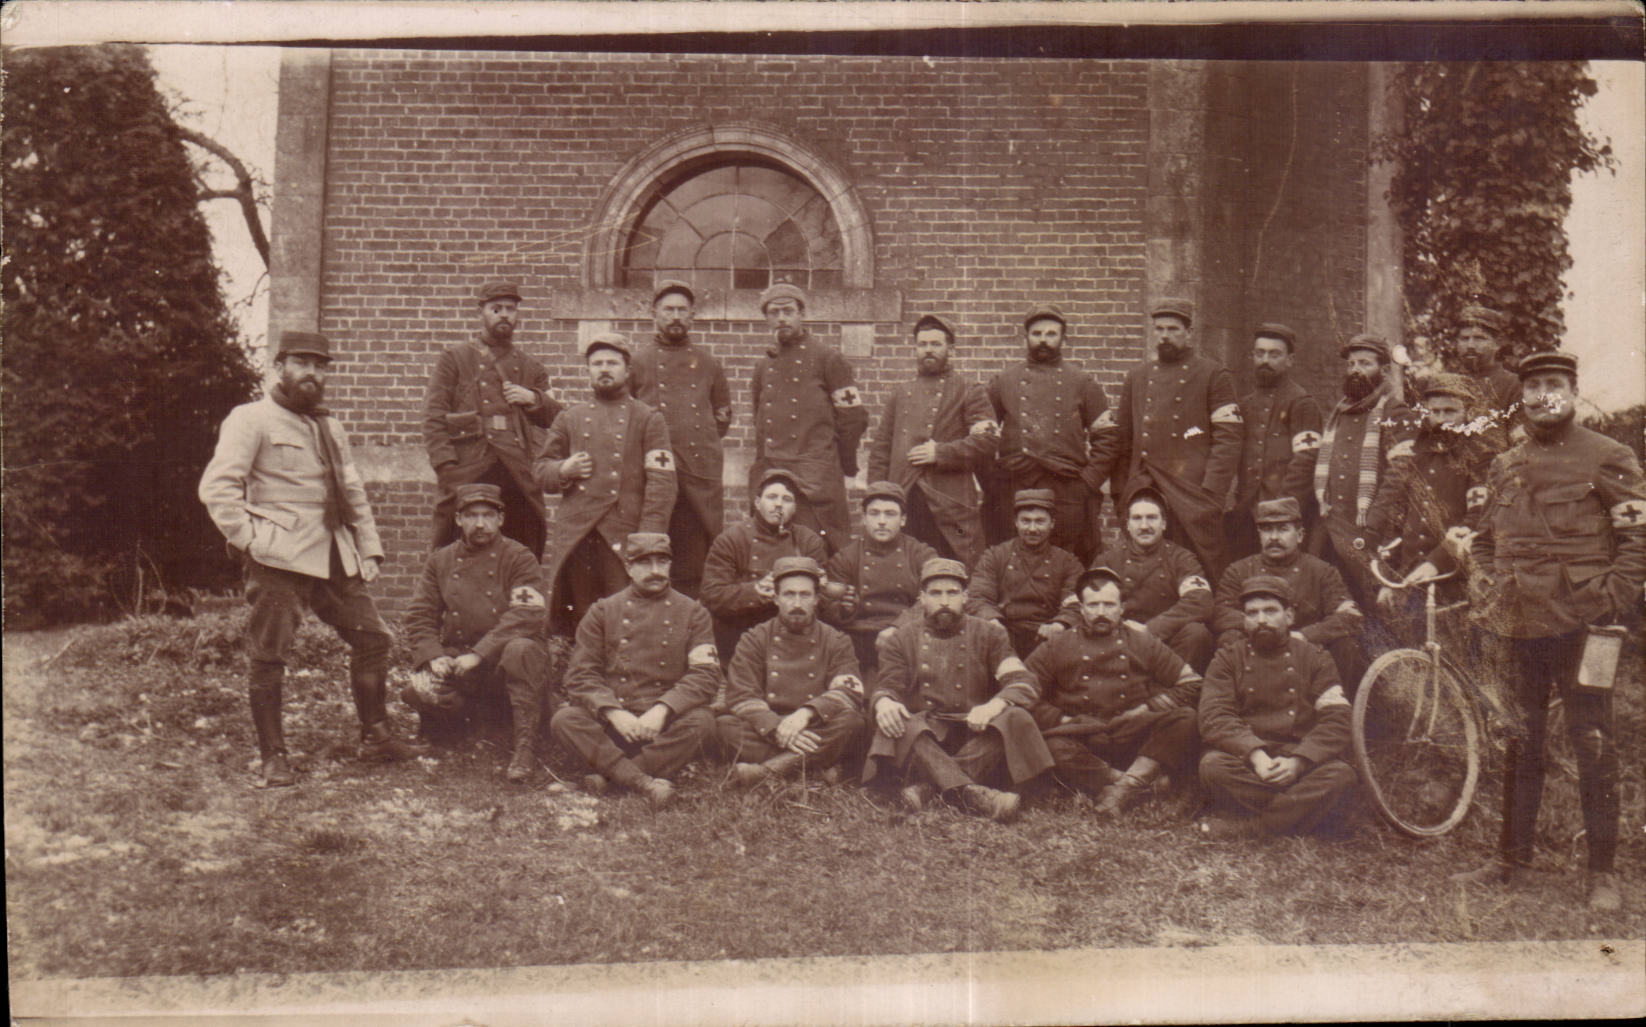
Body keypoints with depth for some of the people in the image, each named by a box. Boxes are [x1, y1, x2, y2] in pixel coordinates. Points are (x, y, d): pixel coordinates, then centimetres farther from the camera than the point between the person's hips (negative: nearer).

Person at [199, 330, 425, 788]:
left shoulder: (330, 428, 22)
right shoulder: (251, 420, -2)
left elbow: (354, 493, 25)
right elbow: (216, 487, -10)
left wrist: (370, 548, 15)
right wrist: (249, 541, -14)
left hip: (335, 557, 7)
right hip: (279, 560, -7)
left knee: (372, 635, 6)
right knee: (268, 655, -4)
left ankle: (376, 735, 18)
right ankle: (273, 757, 5)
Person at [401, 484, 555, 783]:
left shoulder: (519, 558, -3)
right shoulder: (440, 561, 11)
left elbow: (530, 615, -17)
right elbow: (419, 615, 9)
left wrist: (480, 653, -24)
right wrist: (433, 655, -11)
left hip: (503, 658, -3)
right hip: (455, 658, 3)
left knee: (521, 649, -38)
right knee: (421, 690, -28)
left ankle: (526, 744, -28)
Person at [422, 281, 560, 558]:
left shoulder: (531, 366, 21)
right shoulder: (454, 358, 11)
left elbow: (556, 419, 21)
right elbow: (433, 417, 3)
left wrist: (534, 399, 0)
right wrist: (446, 465, -10)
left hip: (520, 473, 3)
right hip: (468, 474, -3)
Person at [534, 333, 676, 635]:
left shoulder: (649, 420, 5)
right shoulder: (569, 419, 15)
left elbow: (661, 484, -2)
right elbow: (540, 469, 19)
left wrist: (648, 539, -12)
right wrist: (563, 470, -5)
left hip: (623, 538, -3)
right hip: (573, 535, 3)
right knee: (569, 620, 4)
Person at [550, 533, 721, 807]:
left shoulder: (693, 613, 8)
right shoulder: (602, 612, 10)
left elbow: (706, 674, -3)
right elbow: (580, 673, 2)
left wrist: (662, 709, -19)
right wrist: (613, 712, -17)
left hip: (665, 721, 0)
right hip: (611, 719, 1)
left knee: (702, 722, -32)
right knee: (563, 720, -27)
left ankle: (608, 775, -28)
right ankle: (645, 783, -37)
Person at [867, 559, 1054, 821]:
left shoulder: (990, 635, 11)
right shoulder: (901, 639, 13)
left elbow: (1023, 683, -1)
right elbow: (887, 686, 4)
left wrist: (993, 705, -24)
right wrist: (883, 702, -24)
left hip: (976, 735, 1)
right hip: (923, 737, -1)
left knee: (1015, 718, -29)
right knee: (894, 724, -33)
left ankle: (929, 786, -39)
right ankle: (971, 792, -48)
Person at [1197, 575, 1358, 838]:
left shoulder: (1315, 658, 10)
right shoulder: (1227, 659, 9)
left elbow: (1337, 722, -2)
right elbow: (1214, 718, -5)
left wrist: (1298, 762, -20)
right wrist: (1255, 755, -24)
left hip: (1301, 759, 1)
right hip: (1245, 757, 0)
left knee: (1342, 776, -31)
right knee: (1213, 765, -34)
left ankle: (1249, 828, -29)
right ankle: (1301, 810, -25)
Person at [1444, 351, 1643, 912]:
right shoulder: (1504, 466, 15)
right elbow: (1487, 539, 24)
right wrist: (1487, 593, 10)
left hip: (1579, 621, -5)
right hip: (1518, 623, 5)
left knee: (1592, 742, -2)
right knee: (1520, 740, 12)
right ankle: (1513, 853, 23)